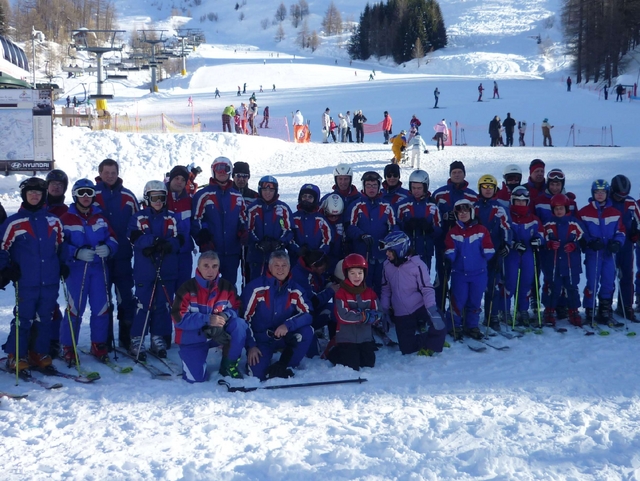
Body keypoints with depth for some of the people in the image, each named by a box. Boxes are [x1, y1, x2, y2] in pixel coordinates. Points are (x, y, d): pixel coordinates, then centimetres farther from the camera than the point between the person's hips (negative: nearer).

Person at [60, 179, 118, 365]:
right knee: (75, 308, -5)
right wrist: (77, 253, -21)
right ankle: (68, 347, 8)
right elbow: (60, 245, -7)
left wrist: (108, 248, -12)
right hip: (76, 268, -4)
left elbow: (112, 237, 10)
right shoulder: (66, 219, -2)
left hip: (99, 267, 4)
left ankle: (99, 345, 19)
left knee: (101, 307, 4)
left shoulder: (100, 217, 11)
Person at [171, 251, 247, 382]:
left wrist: (225, 316, -28)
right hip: (193, 337, -2)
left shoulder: (227, 287, -5)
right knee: (196, 377, -19)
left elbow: (235, 309, -4)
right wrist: (207, 319, -31)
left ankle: (229, 364, -7)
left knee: (239, 324, -27)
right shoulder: (187, 288, -14)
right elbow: (179, 318, -20)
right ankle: (189, 357, 18)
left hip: (219, 332, 3)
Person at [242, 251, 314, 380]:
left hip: (284, 337, 3)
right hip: (260, 339, -3)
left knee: (307, 332, -25)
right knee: (257, 373, -24)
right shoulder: (256, 287, -12)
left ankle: (283, 367, -6)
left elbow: (308, 314, -14)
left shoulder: (295, 290, -3)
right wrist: (251, 346, -15)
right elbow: (245, 317, -11)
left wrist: (288, 325, -31)